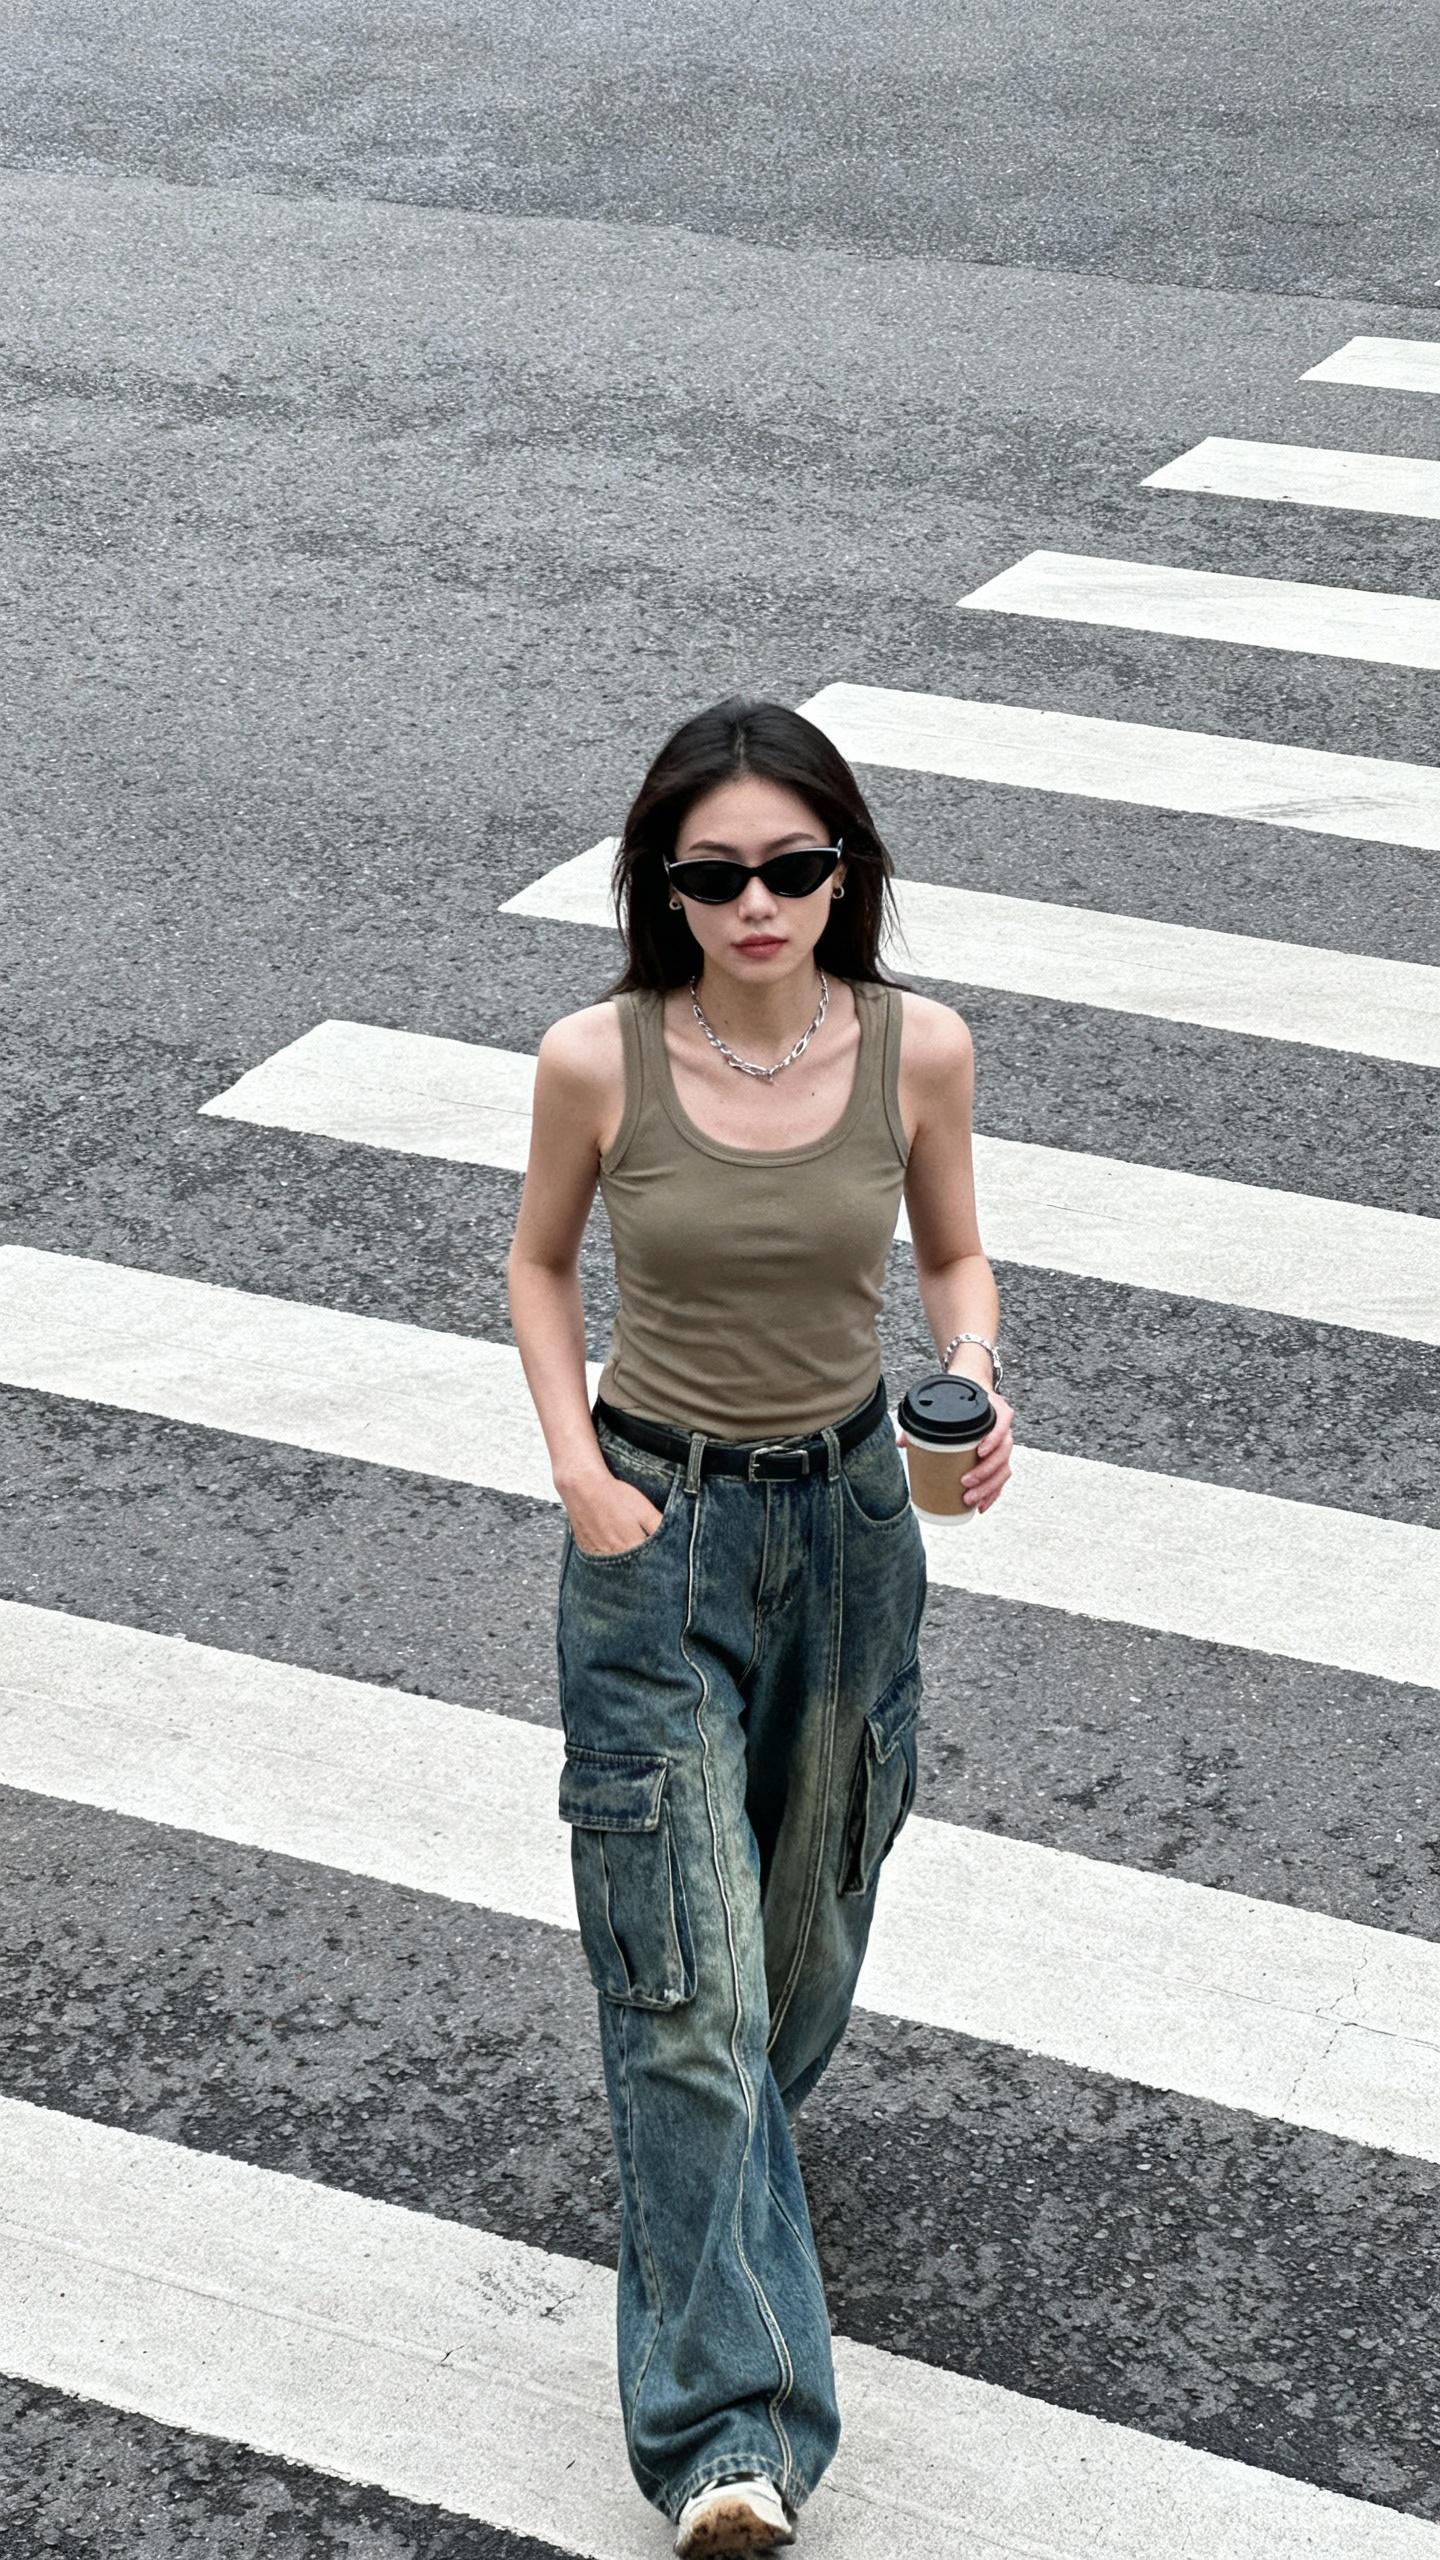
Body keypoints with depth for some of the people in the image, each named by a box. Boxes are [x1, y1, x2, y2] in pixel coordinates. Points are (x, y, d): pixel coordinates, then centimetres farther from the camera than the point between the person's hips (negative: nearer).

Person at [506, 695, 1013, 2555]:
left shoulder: (918, 1050, -10)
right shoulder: (596, 1061, -14)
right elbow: (540, 1263, 3)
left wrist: (975, 1390, -13)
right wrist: (578, 1468, -9)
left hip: (851, 1516, 3)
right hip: (656, 1530, -3)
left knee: (800, 1923, 20)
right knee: (689, 1979, -6)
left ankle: (728, 2137, 52)